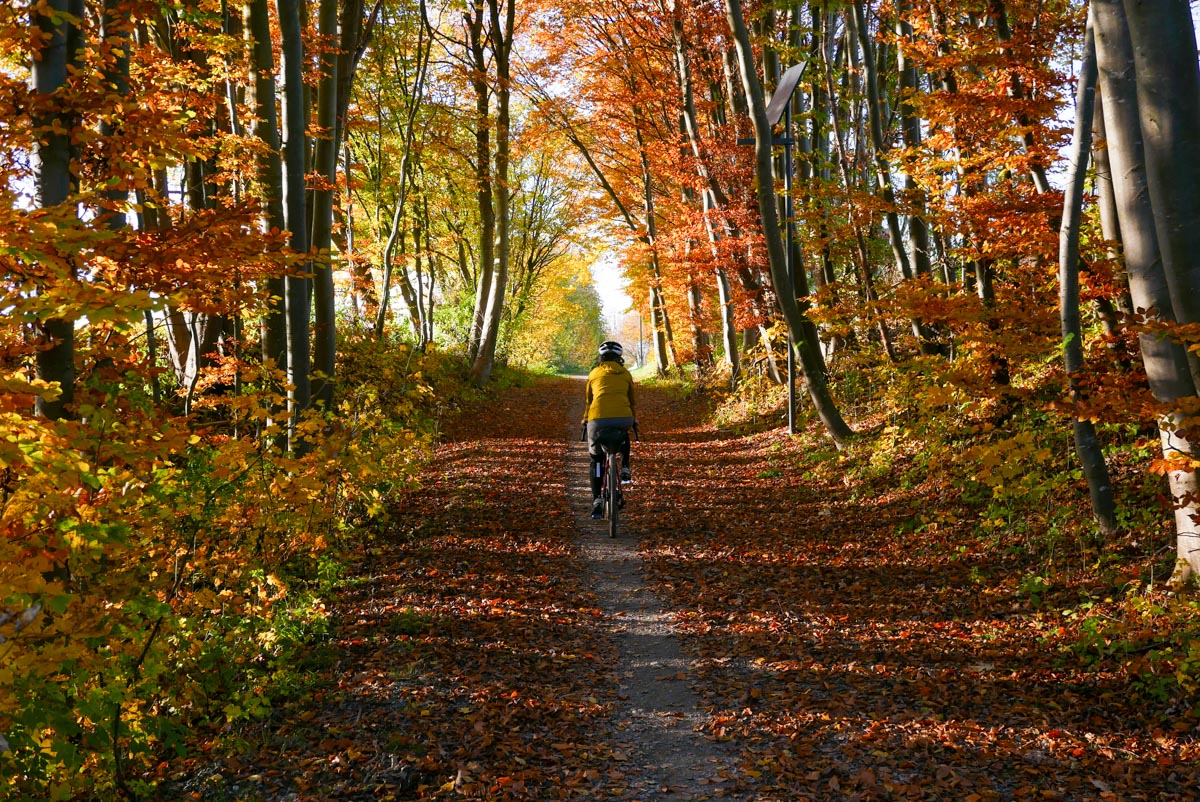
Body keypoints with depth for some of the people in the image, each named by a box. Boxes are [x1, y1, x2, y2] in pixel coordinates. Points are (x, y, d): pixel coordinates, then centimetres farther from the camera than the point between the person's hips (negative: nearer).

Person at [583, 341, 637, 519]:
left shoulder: (594, 373, 19)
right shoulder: (625, 374, 20)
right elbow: (631, 400, 30)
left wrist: (585, 420, 45)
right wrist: (634, 420, 47)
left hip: (598, 418, -1)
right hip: (623, 418, 1)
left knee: (595, 460, 18)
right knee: (624, 437, 39)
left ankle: (596, 499, 3)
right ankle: (625, 468, 20)